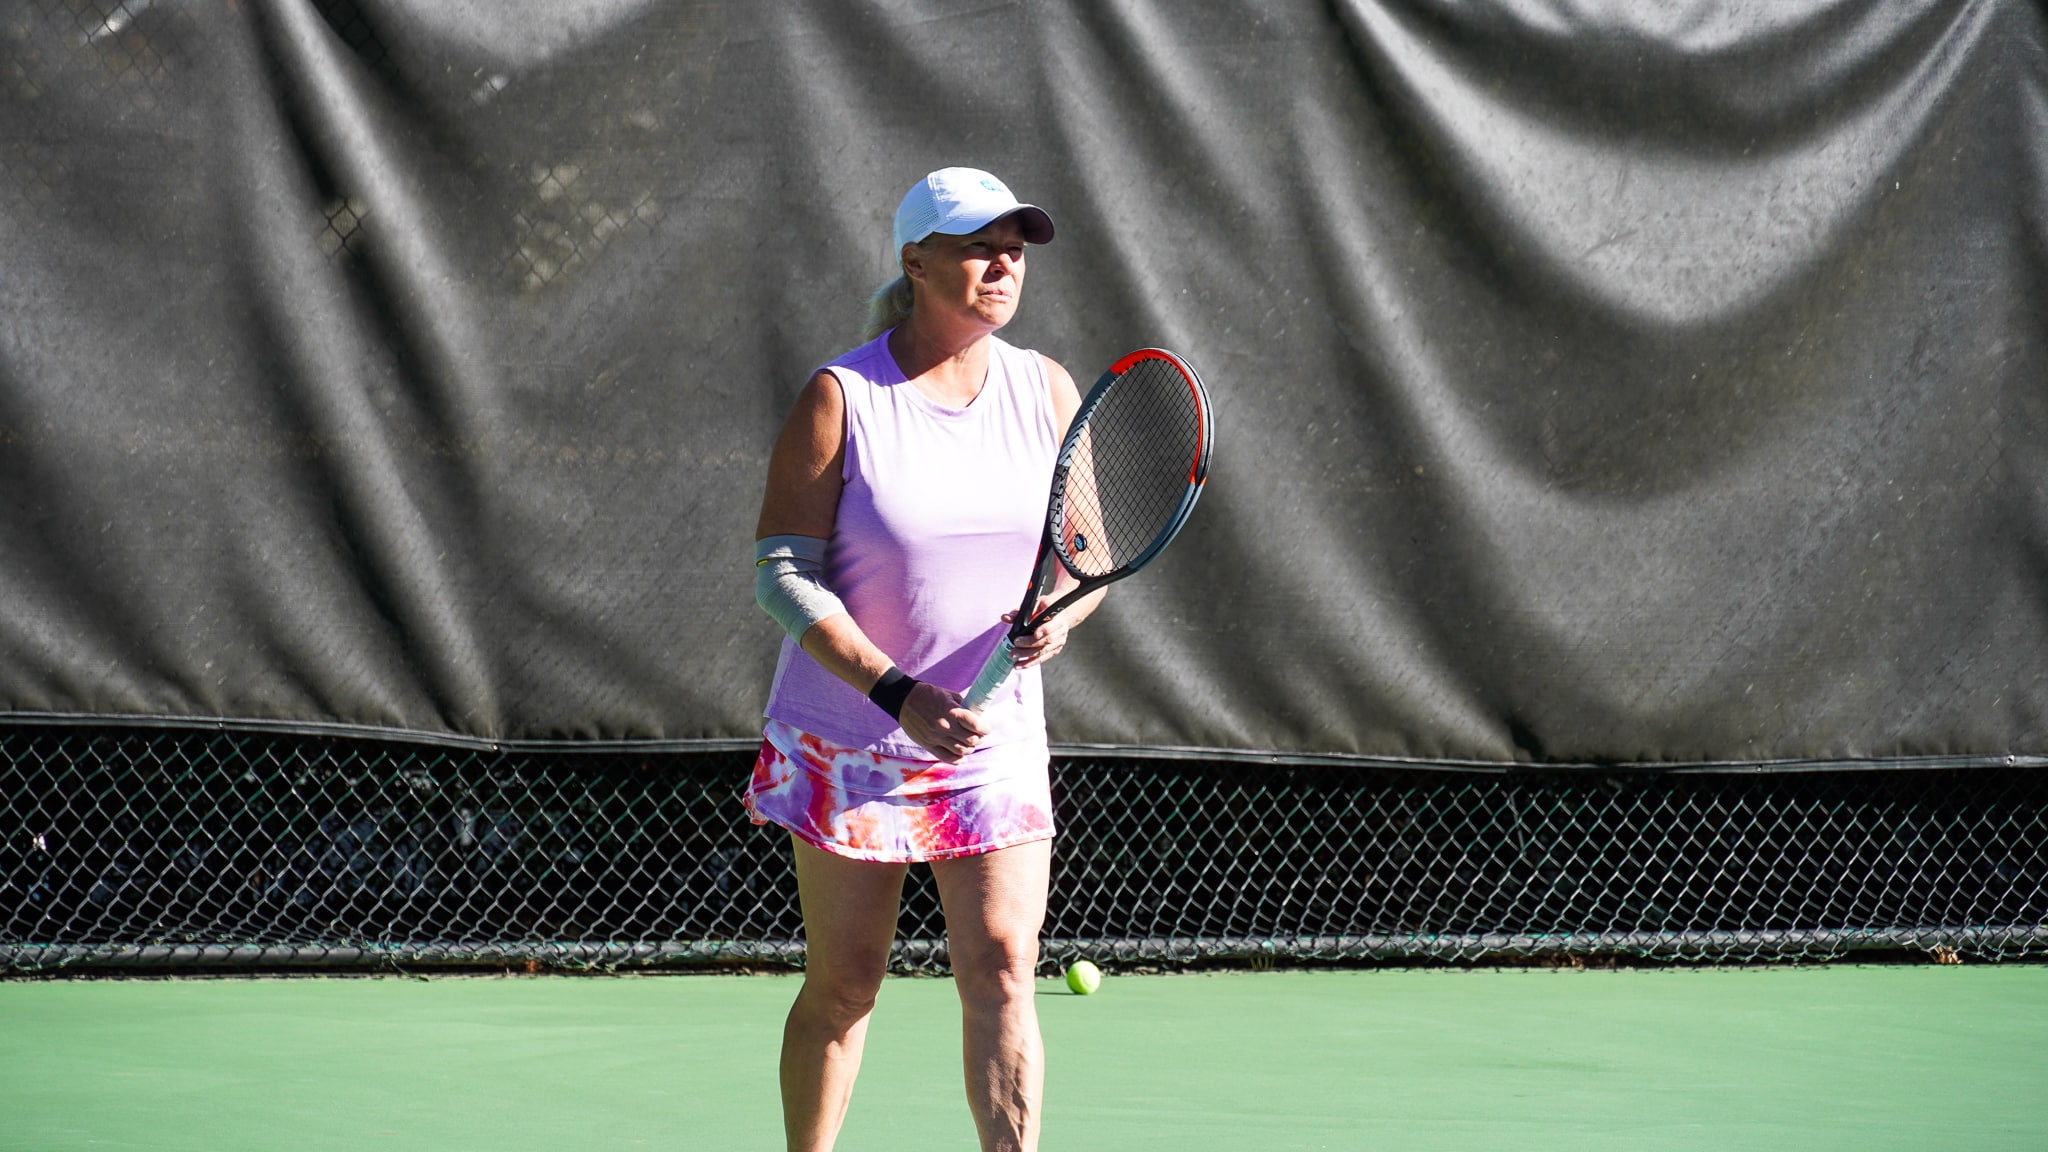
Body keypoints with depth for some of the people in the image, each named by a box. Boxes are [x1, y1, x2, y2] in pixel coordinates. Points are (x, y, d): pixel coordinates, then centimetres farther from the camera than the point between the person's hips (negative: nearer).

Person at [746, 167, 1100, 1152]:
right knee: (843, 983, 2)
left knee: (1000, 970, -7)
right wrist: (899, 693, -23)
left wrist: (1059, 613, -16)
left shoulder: (1047, 391, 3)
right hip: (848, 739, -3)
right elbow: (781, 573, -13)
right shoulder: (840, 399, -9)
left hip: (995, 742, 3)